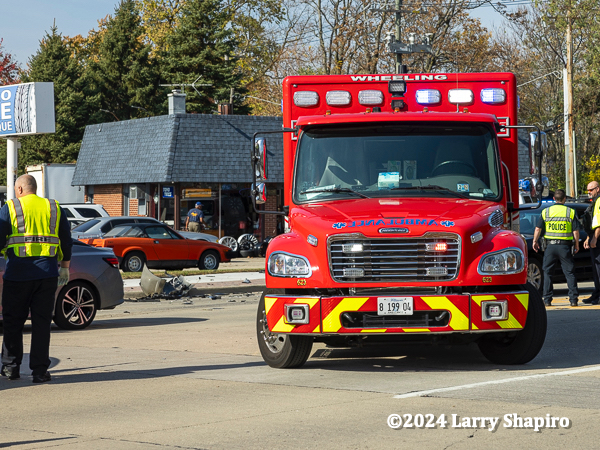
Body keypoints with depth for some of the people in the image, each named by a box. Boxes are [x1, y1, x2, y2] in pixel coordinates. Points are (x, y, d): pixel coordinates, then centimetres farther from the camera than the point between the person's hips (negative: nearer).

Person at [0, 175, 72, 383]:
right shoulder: (54, 208, 10)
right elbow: (66, 241, 12)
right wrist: (65, 267, 21)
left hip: (17, 272, -2)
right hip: (47, 272, 2)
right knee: (41, 322, 5)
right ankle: (40, 371, 2)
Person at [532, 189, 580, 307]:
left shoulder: (546, 212, 2)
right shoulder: (570, 212, 0)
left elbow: (538, 229, 1)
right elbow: (576, 231, -1)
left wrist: (535, 241, 12)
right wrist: (577, 244, 9)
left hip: (550, 245, 1)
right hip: (565, 246, -1)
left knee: (547, 272, 9)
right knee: (569, 273, 5)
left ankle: (547, 299, 6)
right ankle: (573, 299, 1)